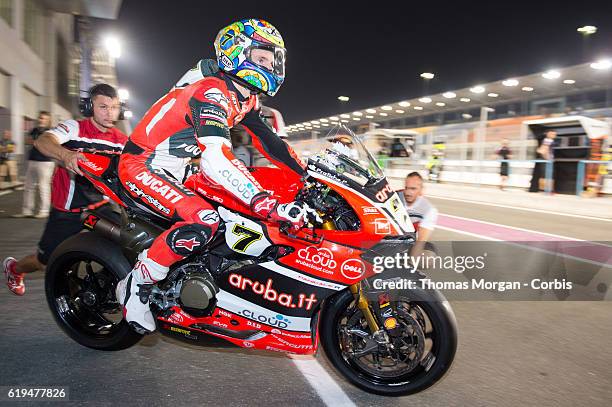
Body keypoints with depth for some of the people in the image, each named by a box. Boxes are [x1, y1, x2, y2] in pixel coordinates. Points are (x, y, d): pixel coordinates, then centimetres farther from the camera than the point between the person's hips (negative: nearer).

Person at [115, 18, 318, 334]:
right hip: (142, 166, -10)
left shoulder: (245, 97, 4)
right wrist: (271, 207, -47)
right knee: (203, 220, -31)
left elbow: (267, 140, 8)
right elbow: (217, 161, -41)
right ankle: (135, 287, -12)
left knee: (246, 210, 10)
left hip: (177, 171, 10)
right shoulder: (212, 92, -26)